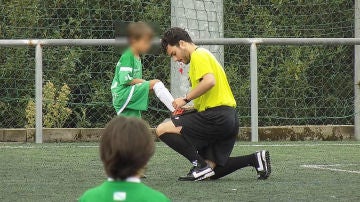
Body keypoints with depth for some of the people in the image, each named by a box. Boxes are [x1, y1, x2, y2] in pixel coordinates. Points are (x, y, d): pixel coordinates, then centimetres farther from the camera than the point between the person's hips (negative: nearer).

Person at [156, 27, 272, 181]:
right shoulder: (205, 55, 27)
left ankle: (200, 165, -15)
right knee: (212, 172, 10)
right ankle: (255, 159, 5)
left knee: (163, 130, -11)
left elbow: (209, 81, -23)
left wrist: (186, 99, -14)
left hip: (216, 116, -10)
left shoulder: (198, 56, -4)